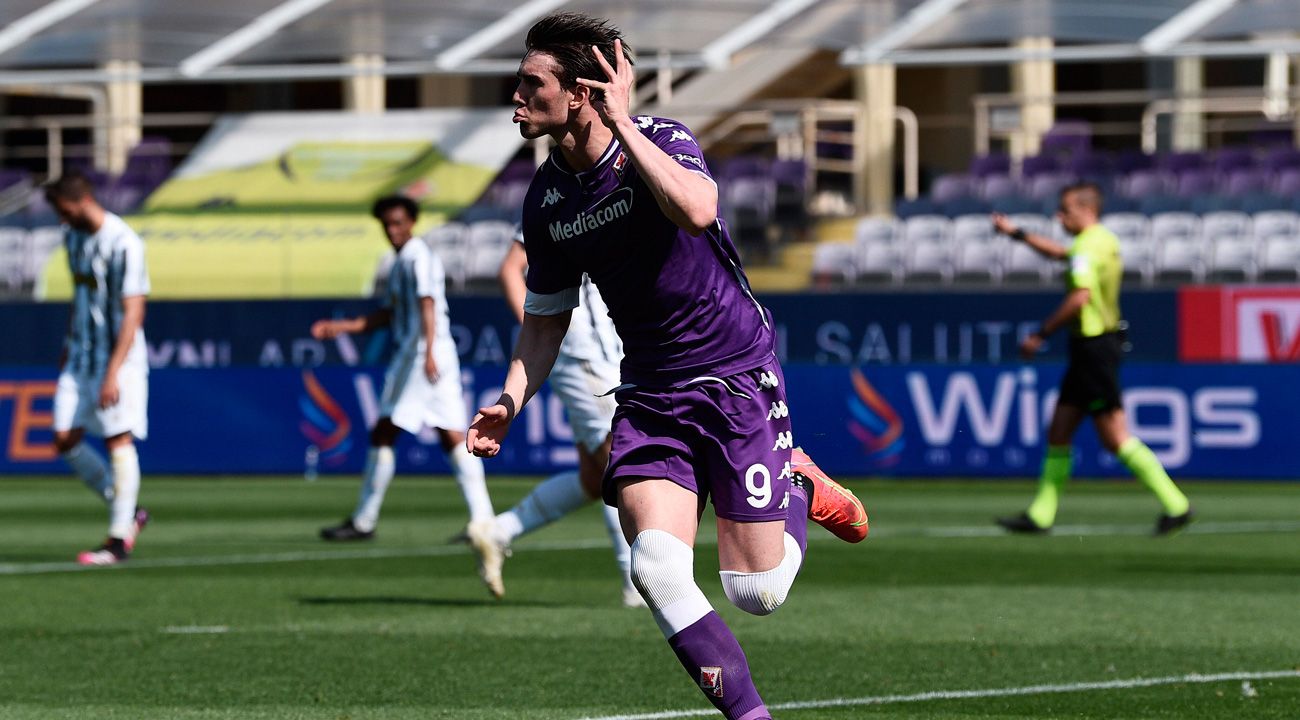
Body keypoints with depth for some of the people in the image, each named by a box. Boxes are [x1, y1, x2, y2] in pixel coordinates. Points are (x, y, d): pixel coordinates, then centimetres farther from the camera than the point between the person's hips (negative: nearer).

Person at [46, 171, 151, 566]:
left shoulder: (124, 244, -18)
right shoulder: (74, 236, 8)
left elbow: (133, 313, -20)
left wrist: (112, 373, -23)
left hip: (119, 359, -8)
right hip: (81, 357, 8)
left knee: (119, 441, -6)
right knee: (66, 440, 2)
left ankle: (119, 538, -1)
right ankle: (127, 513, 16)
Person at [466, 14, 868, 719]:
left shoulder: (661, 140, -14)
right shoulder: (545, 199, 2)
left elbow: (694, 211, -38)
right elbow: (546, 317, 15)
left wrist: (622, 123, -30)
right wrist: (511, 401, -1)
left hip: (737, 375, -4)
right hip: (650, 394, 4)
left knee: (755, 593, -5)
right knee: (656, 563, -20)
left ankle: (801, 488, 26)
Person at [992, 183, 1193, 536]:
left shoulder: (1087, 248, -16)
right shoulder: (1105, 241, 15)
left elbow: (1080, 297, -28)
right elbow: (1059, 253, 34)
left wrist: (1041, 334, -20)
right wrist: (1017, 234, 37)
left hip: (1094, 347, -10)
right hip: (1091, 348, 10)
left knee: (1115, 437, -9)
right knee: (1058, 433, 11)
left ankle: (1175, 504, -7)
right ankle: (1041, 514, 14)